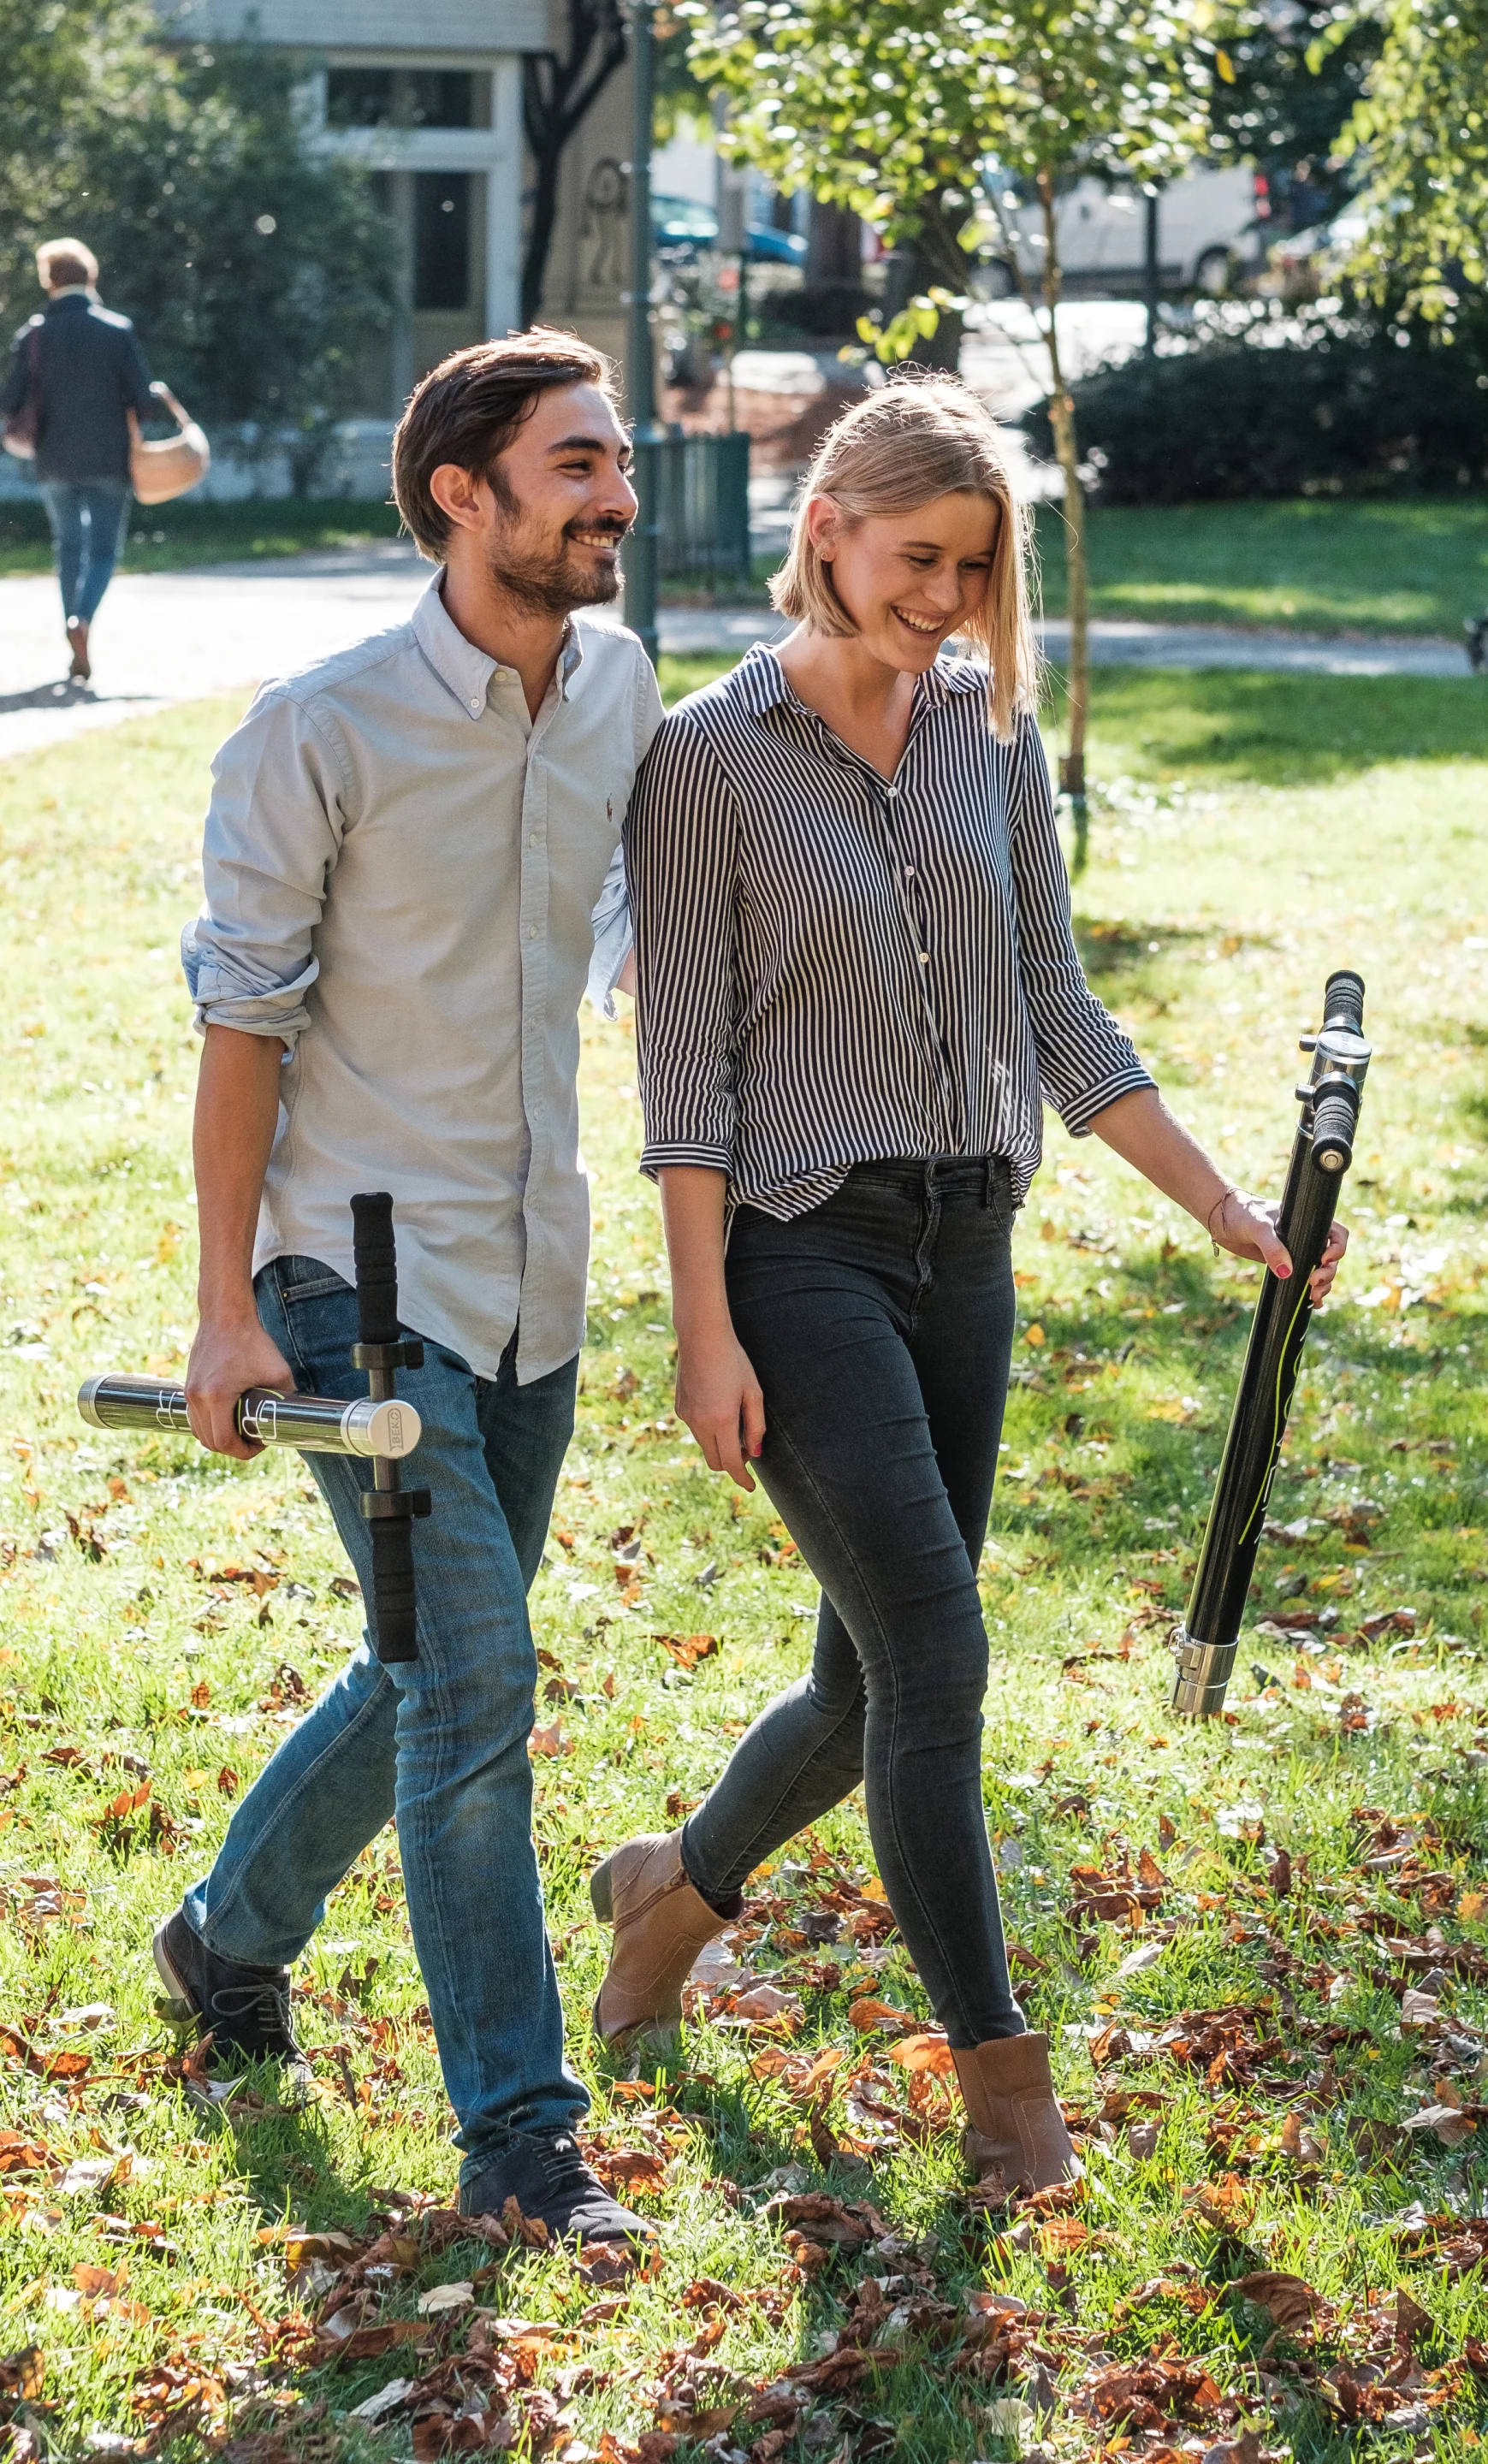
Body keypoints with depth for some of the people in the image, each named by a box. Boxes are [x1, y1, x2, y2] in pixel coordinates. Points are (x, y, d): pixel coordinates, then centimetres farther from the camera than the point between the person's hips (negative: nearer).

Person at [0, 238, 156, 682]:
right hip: (109, 458, -1)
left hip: (56, 459, 2)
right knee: (105, 549, 6)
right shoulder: (118, 330, -6)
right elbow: (144, 401, -8)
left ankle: (78, 655, 16)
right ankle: (83, 619, -23)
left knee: (69, 546, 16)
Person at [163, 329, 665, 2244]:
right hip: (362, 1280, -7)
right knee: (475, 1680, -10)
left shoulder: (620, 687, 3)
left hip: (534, 1284, 7)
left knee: (438, 1671, 16)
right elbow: (241, 1022, -11)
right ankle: (517, 2128, 0)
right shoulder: (321, 734, -15)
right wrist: (226, 1309, -12)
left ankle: (231, 1934, 39)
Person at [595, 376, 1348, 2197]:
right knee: (934, 1650, -11)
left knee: (876, 1679, 9)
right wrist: (705, 1332, -12)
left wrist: (1223, 1208, 8)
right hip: (798, 1248, -6)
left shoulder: (993, 738, 8)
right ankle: (997, 2059, 2)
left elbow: (1058, 1016, 13)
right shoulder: (711, 758, -7)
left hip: (963, 1248, 6)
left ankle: (679, 1889, 36)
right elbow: (686, 1067, -8)